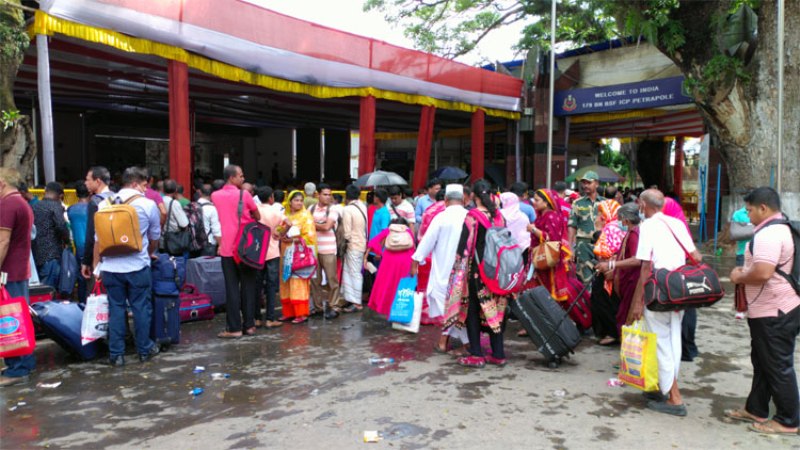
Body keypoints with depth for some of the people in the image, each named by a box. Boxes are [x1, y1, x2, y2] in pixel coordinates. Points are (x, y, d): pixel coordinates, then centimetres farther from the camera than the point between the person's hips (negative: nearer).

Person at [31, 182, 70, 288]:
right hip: (51, 255, -7)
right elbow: (61, 226, -18)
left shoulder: (34, 206, 14)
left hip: (36, 255, 7)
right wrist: (67, 240, -1)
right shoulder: (56, 206, -7)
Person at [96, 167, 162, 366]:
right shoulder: (148, 204, -2)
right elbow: (155, 237, 9)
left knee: (116, 308, 9)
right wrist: (150, 253, 28)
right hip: (138, 266, -2)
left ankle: (116, 354, 13)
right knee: (141, 308, 8)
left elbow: (98, 238, 6)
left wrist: (97, 264, 13)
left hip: (111, 267, 3)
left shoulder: (105, 204, 5)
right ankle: (144, 350, 18)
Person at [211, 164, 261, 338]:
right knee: (248, 286, 7)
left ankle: (234, 328, 3)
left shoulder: (215, 196, 4)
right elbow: (258, 217, 3)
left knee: (231, 288, 3)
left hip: (227, 248, 2)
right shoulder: (244, 194, -7)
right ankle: (249, 325, 12)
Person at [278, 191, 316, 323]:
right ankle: (289, 312, 11)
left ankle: (302, 314, -5)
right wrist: (286, 227, -10)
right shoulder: (285, 216, 15)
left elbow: (310, 236, -9)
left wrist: (293, 240, -11)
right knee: (286, 283, 5)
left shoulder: (306, 216, -1)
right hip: (286, 254, 6)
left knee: (299, 283, -8)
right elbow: (279, 234, 9)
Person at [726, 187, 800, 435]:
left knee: (778, 367, 2)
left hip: (774, 313, -11)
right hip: (773, 310, 11)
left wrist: (739, 277, -14)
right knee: (762, 363, 19)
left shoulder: (768, 234, -23)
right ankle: (755, 410, 30)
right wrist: (745, 271, 13)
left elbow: (762, 273, -32)